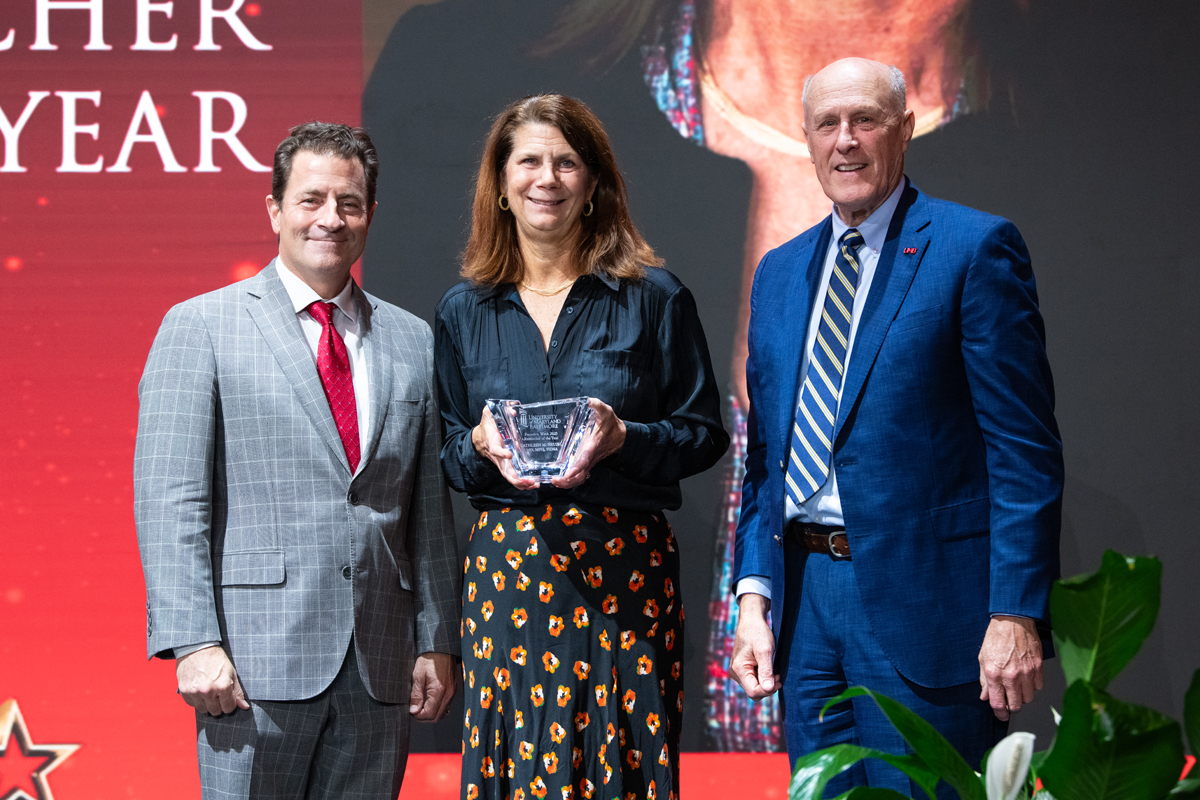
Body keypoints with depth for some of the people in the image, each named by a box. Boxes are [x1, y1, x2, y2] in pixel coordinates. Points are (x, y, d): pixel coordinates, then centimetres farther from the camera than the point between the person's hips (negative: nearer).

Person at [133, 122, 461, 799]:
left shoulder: (412, 341, 13)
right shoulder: (200, 328, 1)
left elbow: (431, 507, 14)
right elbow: (169, 499, -5)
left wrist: (438, 642, 8)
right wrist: (194, 642, -14)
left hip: (380, 668, 4)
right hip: (257, 662, -3)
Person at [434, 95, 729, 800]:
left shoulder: (653, 298, 3)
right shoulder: (464, 313, 10)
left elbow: (705, 432, 3)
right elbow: (444, 456, 14)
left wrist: (623, 439, -14)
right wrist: (481, 448, -8)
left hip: (625, 567, -2)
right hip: (505, 566, 2)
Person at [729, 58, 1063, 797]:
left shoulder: (974, 248, -5)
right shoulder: (780, 272, 15)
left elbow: (1024, 447, -9)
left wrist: (1017, 612, -15)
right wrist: (755, 593, 5)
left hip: (923, 596, -6)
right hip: (806, 597, 6)